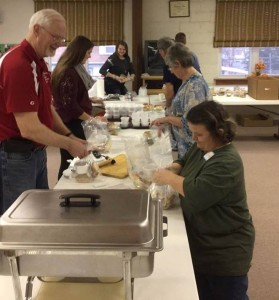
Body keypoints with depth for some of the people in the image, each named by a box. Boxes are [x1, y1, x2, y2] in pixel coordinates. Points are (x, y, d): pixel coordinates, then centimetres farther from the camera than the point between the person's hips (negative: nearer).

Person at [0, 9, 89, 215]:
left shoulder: (39, 62, 9)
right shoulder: (18, 65, -23)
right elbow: (29, 129, -27)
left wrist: (70, 136, 2)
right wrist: (68, 145, -16)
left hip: (36, 152, 10)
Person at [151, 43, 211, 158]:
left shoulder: (195, 86, -22)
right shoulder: (188, 81, 6)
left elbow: (188, 122, -26)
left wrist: (166, 119, -14)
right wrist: (166, 122, 11)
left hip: (191, 146, -9)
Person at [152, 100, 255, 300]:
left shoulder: (227, 163, -27)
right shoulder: (201, 147, 1)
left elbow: (196, 193, -34)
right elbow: (184, 162, 17)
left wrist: (169, 178, -20)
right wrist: (172, 169, -6)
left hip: (226, 250, -9)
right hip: (202, 241, 9)